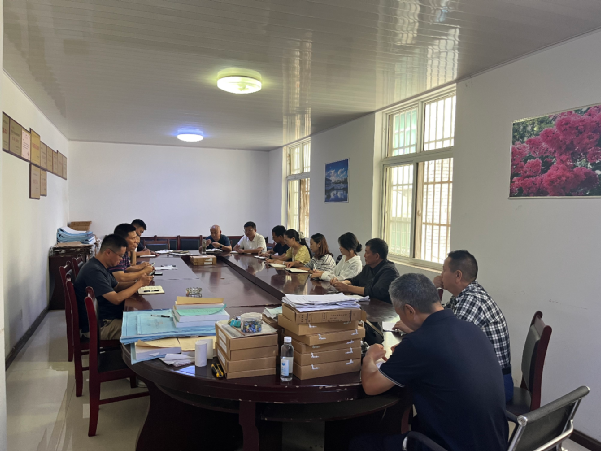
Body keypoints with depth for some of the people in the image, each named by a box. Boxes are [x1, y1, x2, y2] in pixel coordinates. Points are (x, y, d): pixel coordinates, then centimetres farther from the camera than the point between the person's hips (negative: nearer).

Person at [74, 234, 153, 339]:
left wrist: (137, 282, 1)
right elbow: (117, 299, -25)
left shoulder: (102, 267, 8)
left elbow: (116, 286, 19)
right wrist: (139, 283, -13)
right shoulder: (94, 271, -24)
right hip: (99, 326, -10)